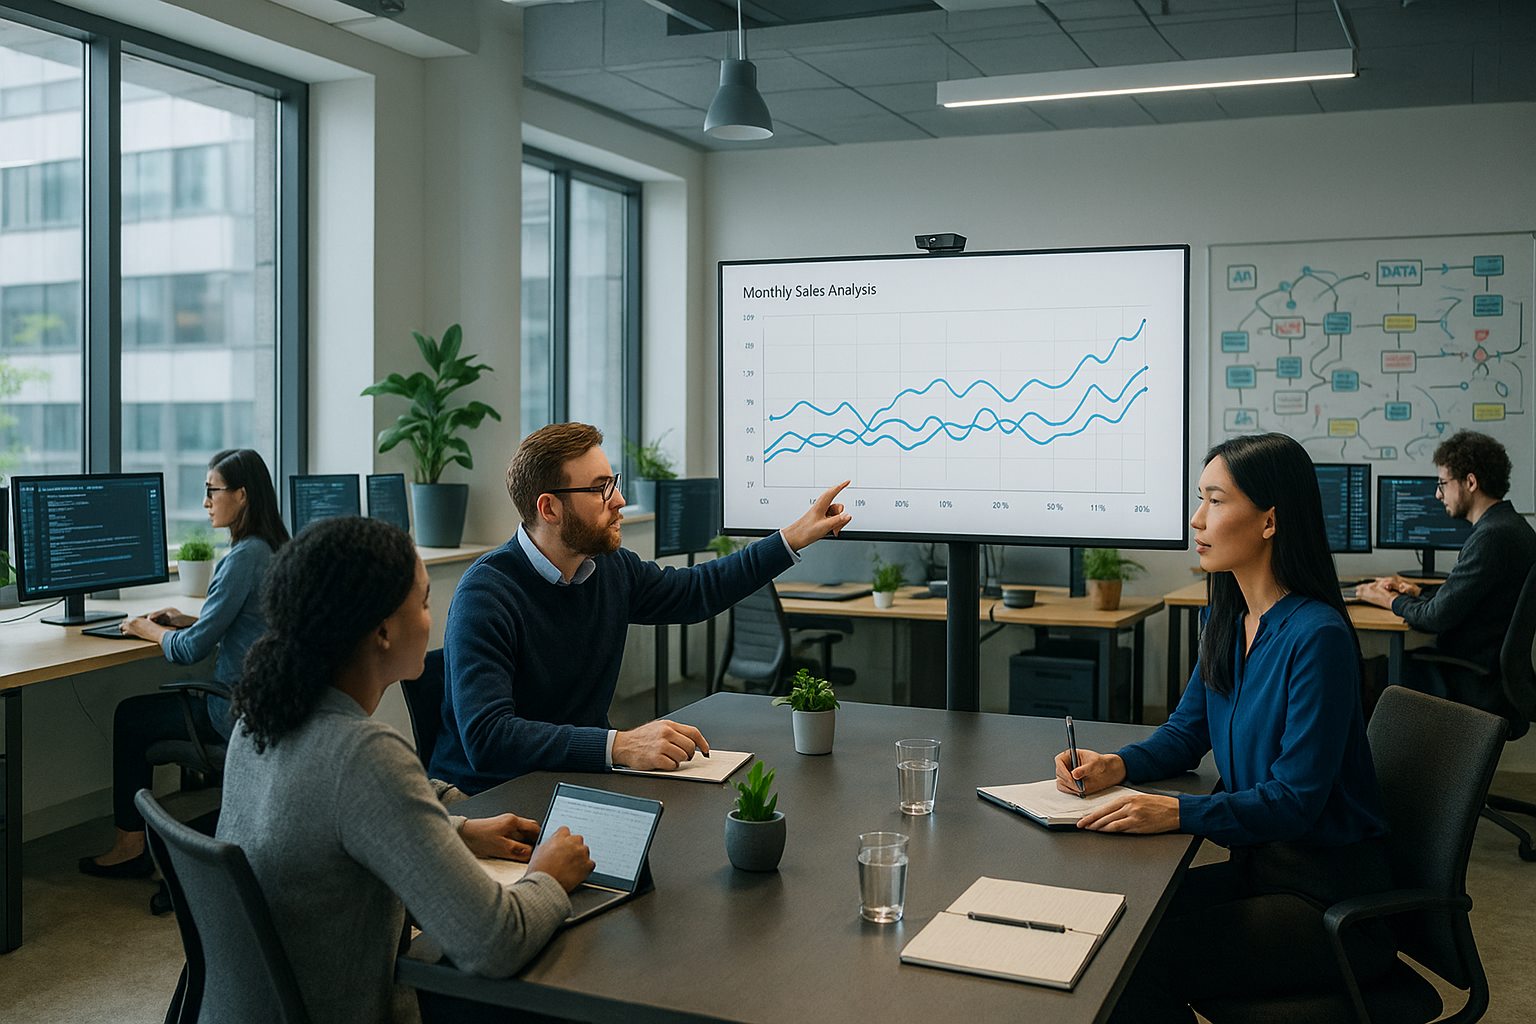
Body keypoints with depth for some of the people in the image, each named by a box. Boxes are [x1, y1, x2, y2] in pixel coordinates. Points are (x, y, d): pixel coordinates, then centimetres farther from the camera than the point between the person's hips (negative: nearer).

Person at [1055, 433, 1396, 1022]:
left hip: (1329, 895, -8)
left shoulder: (1316, 637, -21)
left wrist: (1178, 813, -32)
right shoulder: (1226, 624, 6)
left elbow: (1295, 800, -22)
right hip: (1256, 865, 8)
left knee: (1142, 969, -19)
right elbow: (1186, 733, 16)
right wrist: (1117, 765, -3)